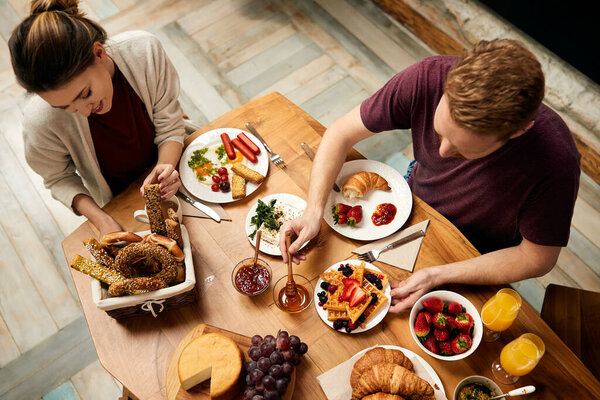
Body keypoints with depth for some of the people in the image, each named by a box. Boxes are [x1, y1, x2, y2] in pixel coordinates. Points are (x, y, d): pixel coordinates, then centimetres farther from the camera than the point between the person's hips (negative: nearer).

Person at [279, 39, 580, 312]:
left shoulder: (555, 162, -38)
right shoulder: (429, 77, -33)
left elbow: (537, 258, -21)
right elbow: (341, 133, -20)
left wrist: (437, 276, -30)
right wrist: (313, 212, -32)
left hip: (479, 262, -2)